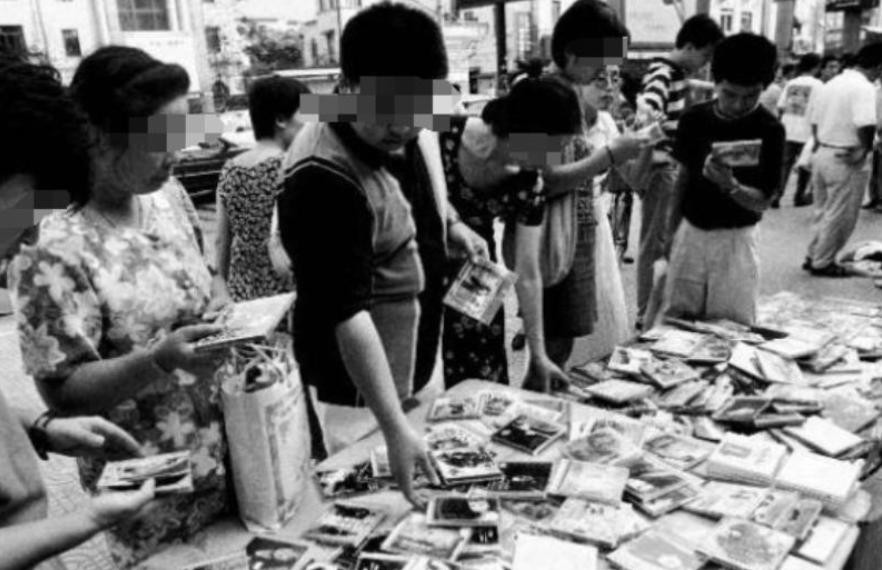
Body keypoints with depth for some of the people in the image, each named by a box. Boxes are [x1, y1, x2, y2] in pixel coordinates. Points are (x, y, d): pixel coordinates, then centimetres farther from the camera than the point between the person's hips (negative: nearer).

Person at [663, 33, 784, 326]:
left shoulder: (769, 130, -11)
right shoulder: (694, 119, -2)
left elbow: (762, 201, -13)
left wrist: (730, 185, -33)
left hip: (734, 239, -3)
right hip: (690, 232, 3)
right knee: (674, 321, 6)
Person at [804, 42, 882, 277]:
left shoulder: (832, 83, 10)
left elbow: (814, 119, 15)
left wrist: (819, 144, 18)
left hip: (822, 154, 8)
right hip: (846, 160, -8)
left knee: (823, 211, 19)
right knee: (840, 215, 4)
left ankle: (814, 256, 26)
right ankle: (822, 263, 12)